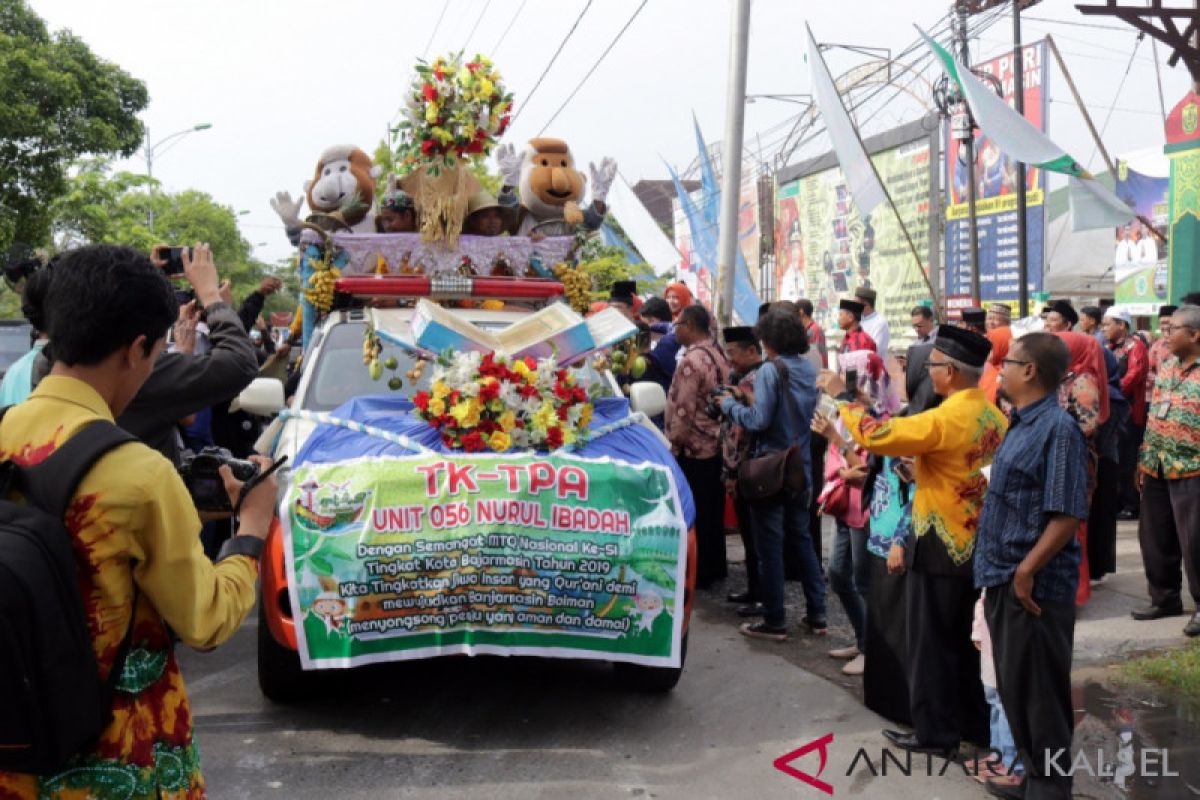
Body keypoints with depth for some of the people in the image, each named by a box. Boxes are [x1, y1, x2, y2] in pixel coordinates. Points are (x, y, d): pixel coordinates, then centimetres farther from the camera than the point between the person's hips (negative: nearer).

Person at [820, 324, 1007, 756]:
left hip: (942, 547, -8)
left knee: (931, 643, 5)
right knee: (960, 638, 21)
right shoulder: (993, 416, 3)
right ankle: (973, 721, 30)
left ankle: (936, 731, 14)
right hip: (976, 544, 8)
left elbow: (875, 435, -25)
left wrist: (841, 396, -11)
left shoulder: (944, 420, -23)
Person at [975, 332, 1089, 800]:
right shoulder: (1022, 424, 11)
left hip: (1033, 584, -9)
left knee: (1037, 692, 3)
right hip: (1004, 579, 9)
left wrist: (1026, 572, -22)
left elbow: (1067, 514, -23)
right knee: (1013, 686, 19)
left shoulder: (1057, 428, -18)